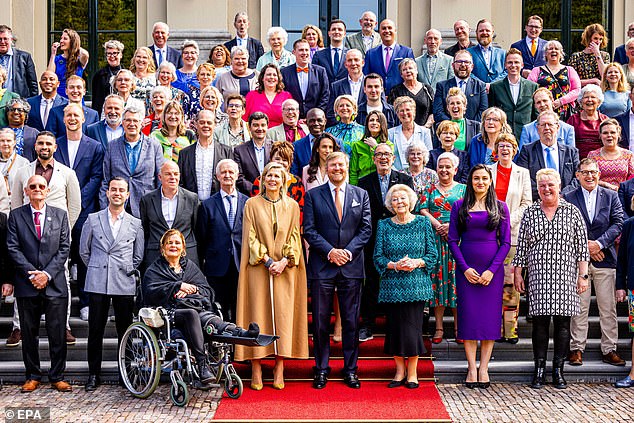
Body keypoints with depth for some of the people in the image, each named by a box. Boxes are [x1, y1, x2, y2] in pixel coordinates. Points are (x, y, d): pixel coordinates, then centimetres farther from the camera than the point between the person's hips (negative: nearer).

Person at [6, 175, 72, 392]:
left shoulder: (60, 215, 8)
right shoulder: (16, 215, 7)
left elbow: (64, 248, 3)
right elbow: (13, 248, 0)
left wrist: (47, 273, -9)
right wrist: (32, 273, -11)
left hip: (54, 283, 0)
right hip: (26, 284, 0)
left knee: (57, 334, 1)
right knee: (29, 333, 7)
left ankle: (57, 377, 10)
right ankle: (33, 376, 18)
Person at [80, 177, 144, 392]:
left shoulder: (135, 224, 8)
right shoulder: (93, 219, 7)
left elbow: (138, 257, 13)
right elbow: (84, 251, 13)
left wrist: (127, 272, 8)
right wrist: (97, 269, 12)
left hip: (124, 285, 0)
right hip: (97, 283, 0)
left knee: (125, 330, 3)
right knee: (95, 330, 2)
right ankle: (94, 374, 12)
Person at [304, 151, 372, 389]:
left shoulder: (361, 195, 9)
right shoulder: (313, 195, 5)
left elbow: (366, 229, 4)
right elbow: (309, 230, -1)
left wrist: (348, 251, -9)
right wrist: (330, 251, -12)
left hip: (352, 266, 1)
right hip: (322, 267, -1)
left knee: (351, 321, 6)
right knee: (320, 321, 3)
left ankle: (350, 370, 16)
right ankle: (321, 369, 15)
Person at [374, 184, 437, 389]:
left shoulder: (423, 223, 4)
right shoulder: (384, 225, 6)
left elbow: (433, 255, 3)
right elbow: (378, 257, 3)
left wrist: (416, 263, -15)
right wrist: (395, 265, -14)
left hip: (416, 285, -1)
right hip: (392, 286, 1)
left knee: (413, 326, -3)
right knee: (394, 327, 1)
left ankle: (412, 372, 12)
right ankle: (400, 370, 16)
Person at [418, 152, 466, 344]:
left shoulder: (463, 189, 10)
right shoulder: (429, 190, 13)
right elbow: (423, 211, 2)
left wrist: (452, 225, -14)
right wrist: (438, 226, -12)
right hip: (435, 240, 1)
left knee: (456, 278, -3)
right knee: (437, 277, -1)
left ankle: (458, 327, 2)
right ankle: (439, 327, 4)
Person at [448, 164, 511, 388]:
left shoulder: (500, 207, 6)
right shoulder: (459, 206, 6)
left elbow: (506, 242, 2)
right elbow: (452, 240, 2)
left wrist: (492, 270, -8)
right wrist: (465, 268, -8)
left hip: (492, 270, 0)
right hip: (466, 268, 0)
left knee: (490, 317, 0)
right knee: (468, 317, -1)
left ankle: (484, 369, 7)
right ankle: (472, 369, 6)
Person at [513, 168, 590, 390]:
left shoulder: (572, 212, 6)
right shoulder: (530, 213, 8)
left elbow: (582, 246, 5)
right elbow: (522, 246, 10)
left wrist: (583, 275, 0)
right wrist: (518, 273, 5)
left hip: (565, 276, 0)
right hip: (538, 276, 0)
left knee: (563, 323, 1)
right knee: (540, 323, 0)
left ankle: (558, 370, 11)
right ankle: (539, 370, 8)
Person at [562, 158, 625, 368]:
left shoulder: (611, 197, 9)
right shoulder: (569, 198, 5)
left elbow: (617, 223, 0)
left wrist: (599, 243, -13)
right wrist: (585, 247, -11)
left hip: (605, 258, 1)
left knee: (608, 308, 4)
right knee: (579, 307, 2)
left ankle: (609, 350, 12)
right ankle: (576, 348, 10)